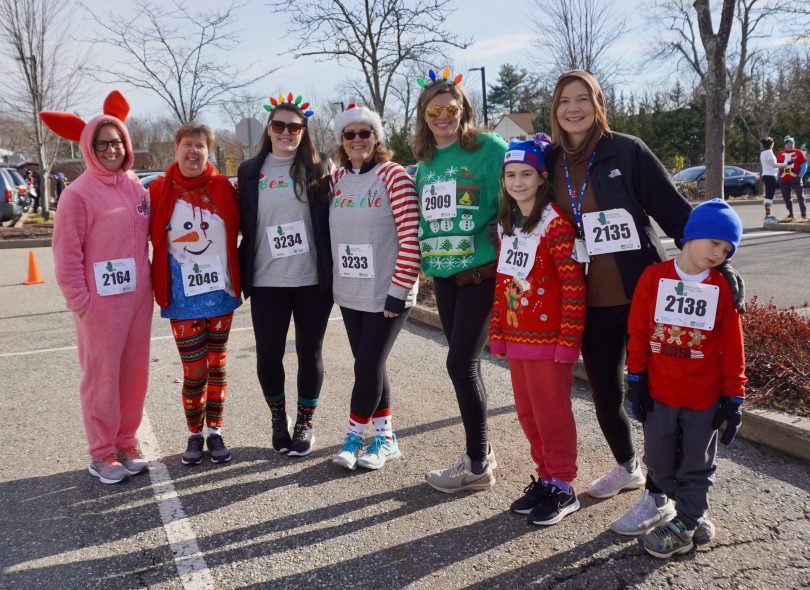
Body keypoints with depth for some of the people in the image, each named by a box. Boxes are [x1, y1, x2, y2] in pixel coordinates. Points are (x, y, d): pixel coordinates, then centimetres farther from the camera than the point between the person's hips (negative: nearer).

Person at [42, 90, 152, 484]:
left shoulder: (135, 186, 7)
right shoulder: (79, 193, -9)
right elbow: (66, 255, -8)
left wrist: (148, 284, 10)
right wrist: (80, 301, -10)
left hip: (137, 297, 5)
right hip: (101, 303, -5)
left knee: (135, 374, 11)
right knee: (102, 377, 3)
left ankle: (127, 444, 26)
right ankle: (102, 454, 17)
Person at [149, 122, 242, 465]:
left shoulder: (223, 188, -1)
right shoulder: (159, 192, -4)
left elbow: (239, 229, 8)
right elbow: (146, 239, 3)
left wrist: (239, 279, 4)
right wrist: (157, 285, -1)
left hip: (221, 294, 2)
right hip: (183, 299, -1)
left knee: (217, 365, 11)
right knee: (194, 372, 1)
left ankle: (215, 431, 26)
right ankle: (194, 435, 22)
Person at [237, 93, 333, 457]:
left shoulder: (319, 168, 2)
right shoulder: (250, 171, 7)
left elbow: (332, 219, 3)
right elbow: (244, 223, 10)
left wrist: (331, 268, -4)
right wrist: (244, 271, 5)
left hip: (313, 279, -1)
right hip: (266, 281, 2)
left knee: (309, 351, 7)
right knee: (268, 354, 3)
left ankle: (305, 423, 24)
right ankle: (278, 419, 27)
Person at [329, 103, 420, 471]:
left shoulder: (393, 175, -10)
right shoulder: (337, 179, 7)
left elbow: (411, 237, -14)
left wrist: (398, 292, -15)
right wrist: (332, 280, 9)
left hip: (386, 294, -5)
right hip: (349, 293, 6)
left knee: (368, 365, -3)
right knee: (369, 365, 11)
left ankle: (354, 434, 16)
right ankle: (385, 437, 25)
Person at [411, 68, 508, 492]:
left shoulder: (489, 149, -7)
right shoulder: (423, 163, 12)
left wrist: (502, 247, -12)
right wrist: (425, 260, 12)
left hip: (481, 273, -6)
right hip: (443, 276, 6)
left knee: (461, 363, -7)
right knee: (465, 365, 11)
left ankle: (477, 465, 8)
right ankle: (481, 454, 25)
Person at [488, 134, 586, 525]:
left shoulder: (555, 222, -13)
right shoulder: (506, 225, 10)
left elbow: (574, 285, -17)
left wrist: (568, 340, -18)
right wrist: (497, 331, 12)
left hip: (548, 339, -7)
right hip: (516, 338, 8)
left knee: (551, 412, 2)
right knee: (527, 412, 15)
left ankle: (562, 487, 17)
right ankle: (545, 477, 30)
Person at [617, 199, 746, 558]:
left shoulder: (723, 289, -6)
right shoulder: (654, 277, -7)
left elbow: (732, 349, -2)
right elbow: (638, 332, -2)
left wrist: (732, 398, -1)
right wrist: (636, 380, -1)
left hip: (705, 396, 0)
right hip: (659, 393, 0)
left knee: (696, 463, 12)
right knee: (659, 458, 13)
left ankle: (685, 522, 27)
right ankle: (659, 502, 34)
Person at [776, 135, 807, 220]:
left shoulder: (799, 153, 2)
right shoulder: (780, 154, 12)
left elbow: (804, 165, 0)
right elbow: (777, 167, 18)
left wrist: (800, 176, -11)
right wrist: (778, 178, 11)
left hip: (795, 179, -4)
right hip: (784, 180, 4)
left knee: (800, 196, -5)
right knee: (786, 198, 8)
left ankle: (804, 214, -4)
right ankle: (791, 215, 20)